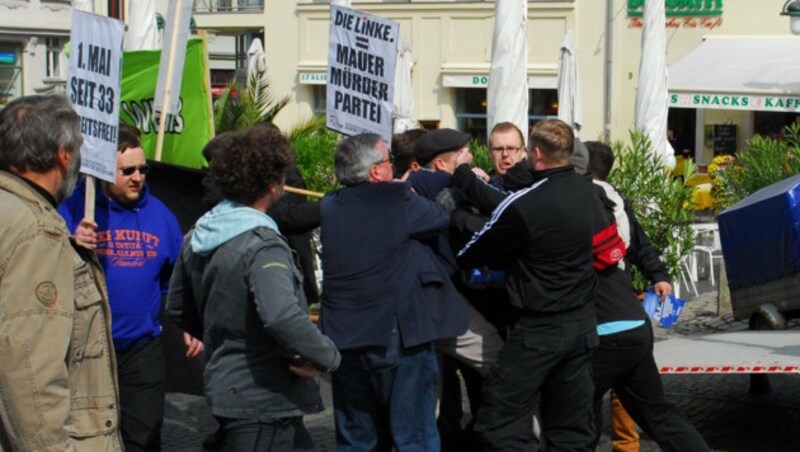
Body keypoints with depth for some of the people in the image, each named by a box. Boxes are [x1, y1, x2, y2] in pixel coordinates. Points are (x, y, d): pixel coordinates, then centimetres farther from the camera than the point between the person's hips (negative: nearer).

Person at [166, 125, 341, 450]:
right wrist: (327, 358, -22)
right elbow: (282, 317, -36)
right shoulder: (263, 245, -21)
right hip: (262, 399, -9)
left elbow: (177, 309, 18)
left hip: (225, 384, 9)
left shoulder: (198, 238, 7)